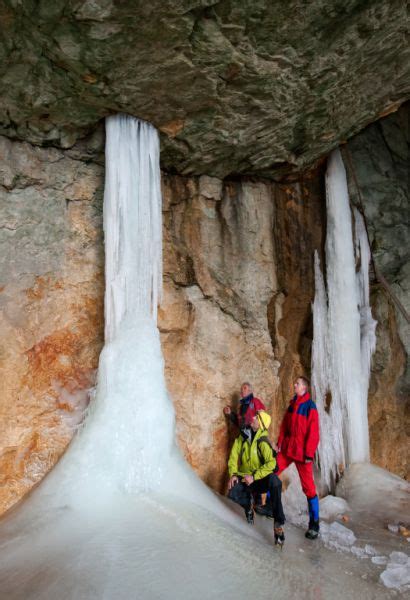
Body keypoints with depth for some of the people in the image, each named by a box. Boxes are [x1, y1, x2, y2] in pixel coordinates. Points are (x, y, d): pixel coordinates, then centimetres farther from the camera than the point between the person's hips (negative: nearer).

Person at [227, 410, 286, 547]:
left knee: (274, 481, -37)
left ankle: (278, 524, -27)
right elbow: (234, 455, 1)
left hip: (260, 480, -3)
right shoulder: (243, 436, -3)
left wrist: (254, 476, -29)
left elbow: (271, 463, -27)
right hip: (245, 479, 4)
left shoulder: (263, 442, -17)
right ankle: (249, 502, 9)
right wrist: (233, 474, -12)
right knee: (233, 493, -28)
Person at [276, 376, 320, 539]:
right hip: (287, 448, 7)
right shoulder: (292, 404, 9)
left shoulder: (310, 406, -12)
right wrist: (280, 443, 11)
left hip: (302, 451, -7)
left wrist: (309, 454, -16)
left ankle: (314, 524, 10)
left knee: (308, 487, -1)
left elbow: (313, 432, -15)